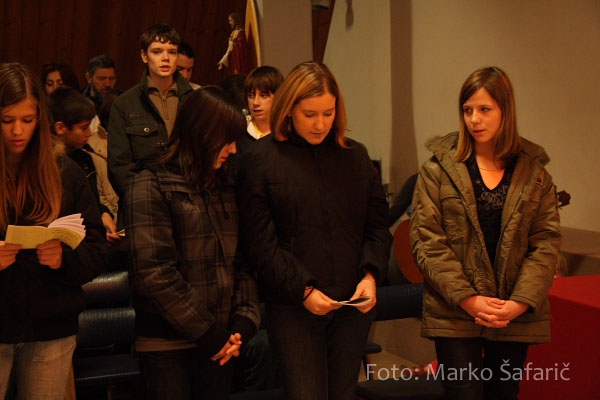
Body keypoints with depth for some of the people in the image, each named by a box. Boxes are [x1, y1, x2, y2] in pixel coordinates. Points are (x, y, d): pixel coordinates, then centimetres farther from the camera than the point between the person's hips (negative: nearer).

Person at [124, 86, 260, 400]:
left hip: (217, 342, 5)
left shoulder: (224, 188, 12)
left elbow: (241, 259, 10)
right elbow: (154, 271, -16)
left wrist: (245, 318, -5)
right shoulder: (152, 186, -8)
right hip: (167, 344, -5)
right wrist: (205, 332, -14)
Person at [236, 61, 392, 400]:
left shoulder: (355, 155, 9)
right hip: (293, 309, -4)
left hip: (354, 305, 4)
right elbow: (259, 242, -8)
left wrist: (371, 275, -6)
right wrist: (302, 290, -14)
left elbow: (378, 225, 10)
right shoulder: (260, 160, -3)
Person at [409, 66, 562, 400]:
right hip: (455, 315, -2)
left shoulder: (534, 173, 6)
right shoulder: (438, 169, -1)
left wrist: (521, 302, -12)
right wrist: (467, 298, -15)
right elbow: (426, 240, -6)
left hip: (516, 318, 2)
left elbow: (547, 243, 1)